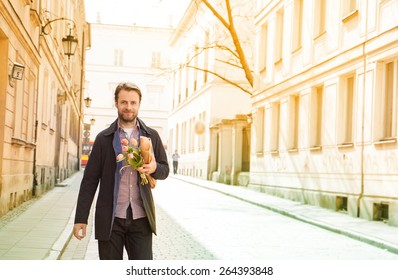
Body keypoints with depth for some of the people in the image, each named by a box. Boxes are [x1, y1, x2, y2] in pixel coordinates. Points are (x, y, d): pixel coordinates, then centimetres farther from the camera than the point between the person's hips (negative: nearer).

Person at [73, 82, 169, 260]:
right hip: (110, 218, 0)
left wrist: (154, 168, -11)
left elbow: (165, 170, 14)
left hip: (141, 218, 1)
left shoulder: (152, 136, 7)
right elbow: (90, 180, 3)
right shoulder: (104, 138, 4)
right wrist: (81, 218, -3)